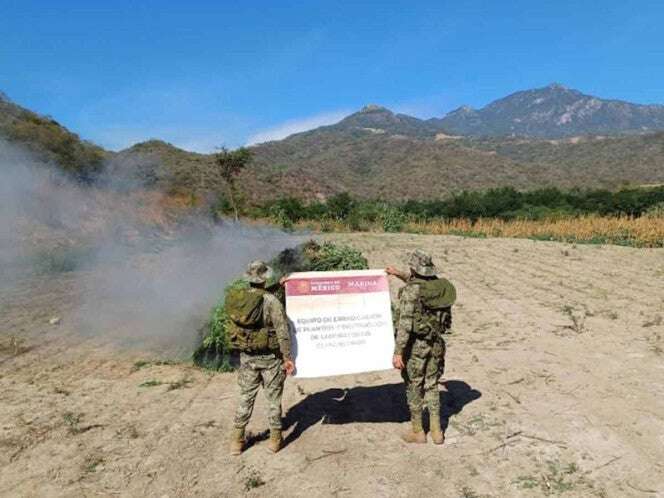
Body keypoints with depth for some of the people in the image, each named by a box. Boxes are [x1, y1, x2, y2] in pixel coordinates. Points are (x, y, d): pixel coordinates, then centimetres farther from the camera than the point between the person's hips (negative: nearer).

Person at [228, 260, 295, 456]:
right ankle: (275, 439, 22)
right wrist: (288, 357, -8)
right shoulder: (272, 301, -19)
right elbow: (282, 332, -17)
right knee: (273, 398, 11)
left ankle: (237, 440, 21)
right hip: (270, 357, -4)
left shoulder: (236, 299, -5)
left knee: (245, 397, 16)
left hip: (247, 357, 4)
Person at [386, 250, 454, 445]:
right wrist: (399, 274, 30)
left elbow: (405, 323, -25)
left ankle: (417, 432, 22)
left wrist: (398, 352, -24)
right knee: (432, 386, 18)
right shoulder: (439, 286, 3)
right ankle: (436, 431, 23)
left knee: (414, 387, 10)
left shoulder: (410, 291, -19)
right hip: (435, 343, 6)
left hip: (416, 345, -6)